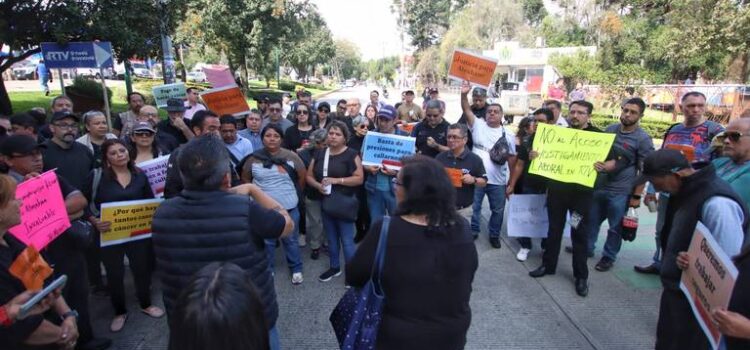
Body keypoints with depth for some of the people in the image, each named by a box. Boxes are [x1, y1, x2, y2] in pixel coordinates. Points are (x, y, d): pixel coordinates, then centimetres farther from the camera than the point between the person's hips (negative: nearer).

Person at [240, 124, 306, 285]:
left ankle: (296, 269, 31)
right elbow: (245, 178, 8)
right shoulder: (254, 158, -6)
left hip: (289, 207, 0)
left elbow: (302, 176, 2)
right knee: (266, 241, 18)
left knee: (291, 240, 14)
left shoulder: (291, 156, -8)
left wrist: (295, 194, 9)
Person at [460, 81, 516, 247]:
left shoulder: (508, 134, 1)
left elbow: (512, 157, 4)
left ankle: (494, 235, 33)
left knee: (498, 210, 14)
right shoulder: (478, 125, -2)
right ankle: (473, 231, 32)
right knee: (474, 207, 12)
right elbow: (467, 110, -16)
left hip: (498, 181, 1)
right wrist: (464, 95, -33)